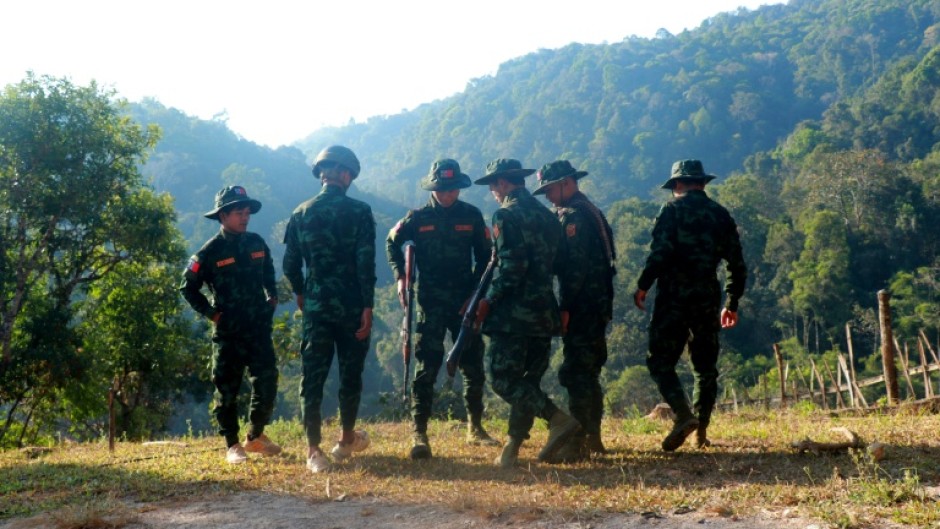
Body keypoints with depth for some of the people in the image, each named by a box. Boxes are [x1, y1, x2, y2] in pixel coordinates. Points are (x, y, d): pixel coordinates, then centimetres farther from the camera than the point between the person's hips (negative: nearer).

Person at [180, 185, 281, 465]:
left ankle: (256, 437, 24)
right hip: (227, 333, -4)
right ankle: (232, 446, 12)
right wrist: (211, 313, -7)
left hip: (259, 329, 5)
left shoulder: (256, 243, 6)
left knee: (267, 383, 6)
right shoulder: (211, 251, -8)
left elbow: (268, 274, 23)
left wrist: (272, 297, 9)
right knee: (227, 389, 2)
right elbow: (188, 287, -2)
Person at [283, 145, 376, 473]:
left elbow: (290, 265, 6)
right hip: (352, 307, -2)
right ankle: (347, 440, 28)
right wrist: (367, 308, -10)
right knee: (350, 373, 14)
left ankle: (313, 450, -2)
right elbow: (366, 263, -12)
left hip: (315, 308, 2)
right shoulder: (359, 212, -6)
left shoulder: (301, 213, 4)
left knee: (313, 376, 4)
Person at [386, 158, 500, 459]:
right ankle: (420, 435, -4)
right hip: (431, 302, -2)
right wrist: (399, 277, 0)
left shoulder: (472, 216, 3)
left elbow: (484, 257, 8)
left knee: (473, 366, 8)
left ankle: (475, 429, 25)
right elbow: (392, 243, 13)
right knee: (427, 368, -7)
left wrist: (475, 293, -1)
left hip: (465, 302, 2)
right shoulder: (418, 218, 0)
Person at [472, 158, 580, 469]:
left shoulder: (506, 215, -9)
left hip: (513, 314, -8)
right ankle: (511, 451, 15)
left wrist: (488, 300, -9)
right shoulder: (547, 215, 16)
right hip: (543, 314, 8)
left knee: (502, 379, -4)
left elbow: (510, 268, -18)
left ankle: (559, 418, -16)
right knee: (527, 381, 11)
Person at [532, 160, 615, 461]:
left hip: (582, 307, -10)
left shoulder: (574, 216, -12)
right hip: (598, 305, 10)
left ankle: (575, 445, -9)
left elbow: (575, 266, -21)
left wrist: (565, 308, -20)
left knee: (576, 374, -9)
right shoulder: (590, 211, 19)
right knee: (589, 372, 15)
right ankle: (592, 439, 23)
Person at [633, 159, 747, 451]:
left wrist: (642, 286, -6)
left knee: (661, 362, -1)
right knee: (705, 366, 12)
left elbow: (660, 252, -16)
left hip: (674, 296, -5)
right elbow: (737, 265, 13)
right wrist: (731, 303, 21)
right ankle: (701, 431, 11)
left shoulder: (673, 209, -2)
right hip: (708, 298, 5)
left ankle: (684, 415, -19)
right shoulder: (721, 214, 13)